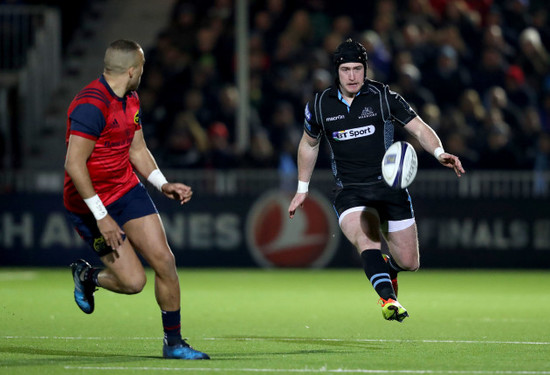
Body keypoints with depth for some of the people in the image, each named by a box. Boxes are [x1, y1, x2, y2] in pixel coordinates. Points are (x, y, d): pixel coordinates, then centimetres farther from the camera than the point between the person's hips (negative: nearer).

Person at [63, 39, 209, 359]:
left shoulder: (131, 100, 7)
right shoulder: (92, 105, -24)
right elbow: (74, 164, -26)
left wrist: (164, 185, 2)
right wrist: (101, 217, -25)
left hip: (128, 190, 8)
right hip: (90, 202, -8)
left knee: (165, 262, -4)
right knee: (133, 281, -9)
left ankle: (174, 342, 10)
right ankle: (87, 276, 24)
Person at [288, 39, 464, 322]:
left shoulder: (383, 97, -2)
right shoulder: (319, 106, 3)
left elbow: (419, 129, 0)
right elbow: (309, 144, 22)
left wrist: (439, 153, -19)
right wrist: (302, 189, 25)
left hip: (390, 186, 1)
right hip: (349, 191, -1)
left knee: (409, 263, 2)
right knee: (366, 240, -33)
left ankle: (386, 268, 39)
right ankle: (389, 299, -47)